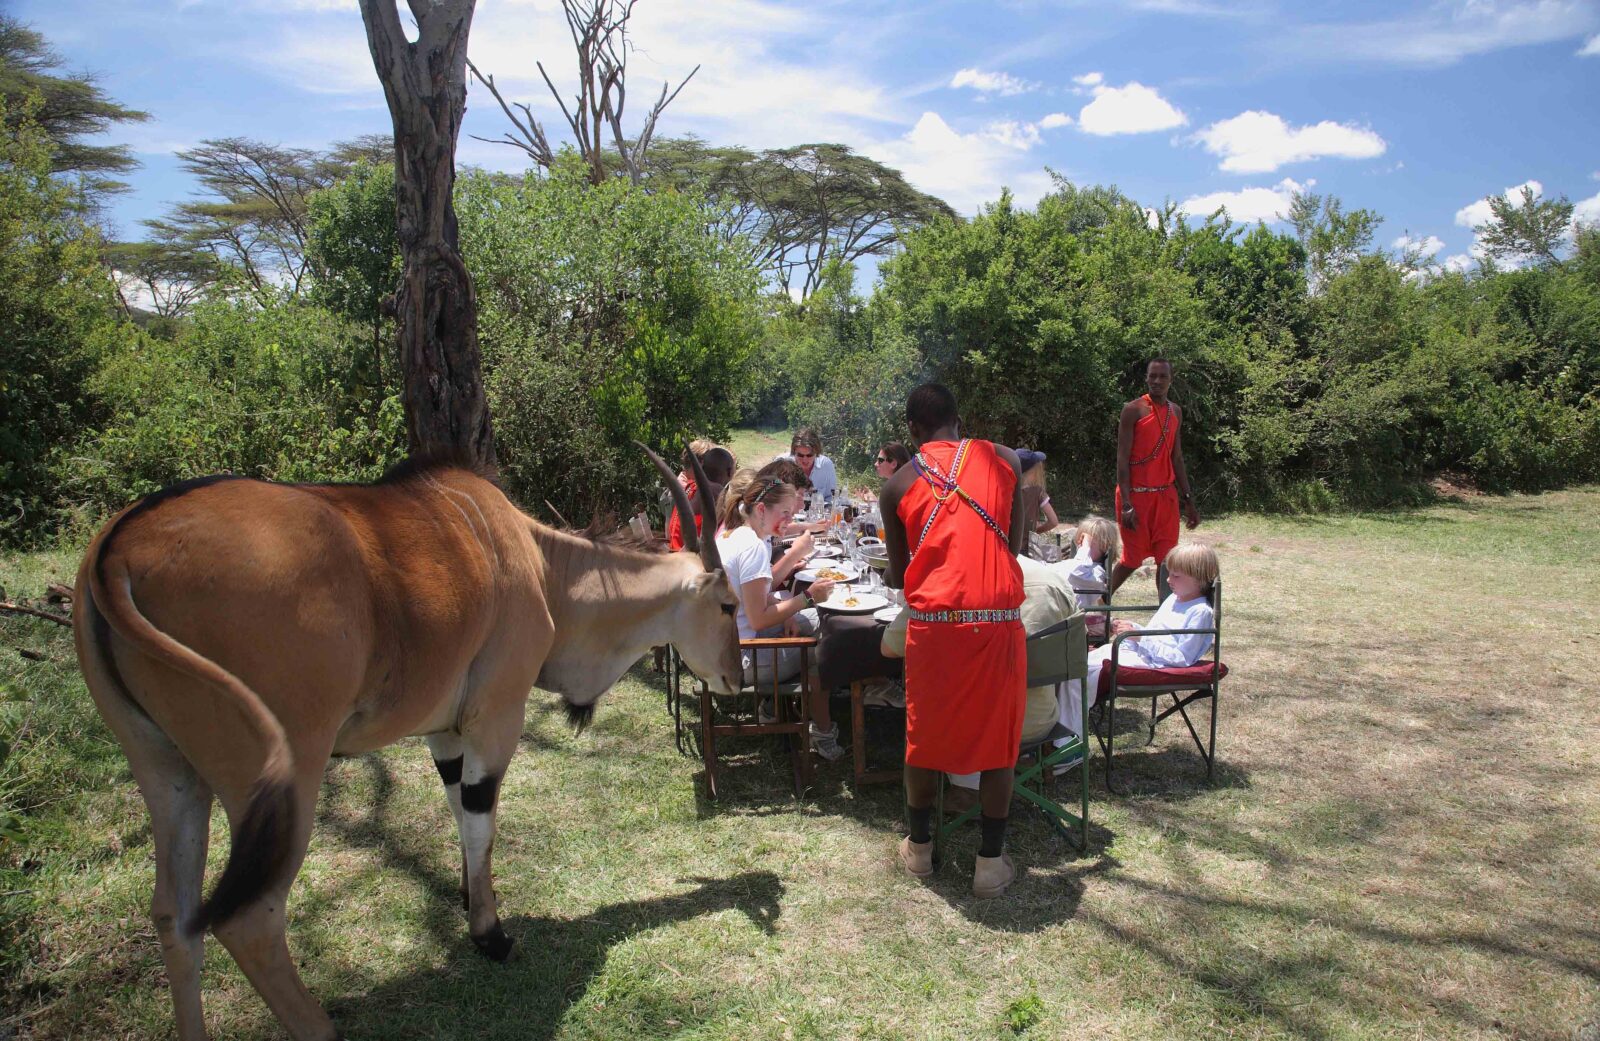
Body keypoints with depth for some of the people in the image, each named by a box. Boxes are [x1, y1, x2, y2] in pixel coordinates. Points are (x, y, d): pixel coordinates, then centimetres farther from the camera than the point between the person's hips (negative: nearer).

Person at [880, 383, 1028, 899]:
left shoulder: (899, 485, 7)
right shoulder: (1004, 460, 7)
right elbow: (1016, 542, 14)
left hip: (932, 620, 0)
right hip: (997, 619, 0)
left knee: (925, 734, 17)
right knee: (997, 738, 13)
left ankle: (919, 847, 34)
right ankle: (991, 861, 21)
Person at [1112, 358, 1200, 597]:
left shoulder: (1176, 412, 11)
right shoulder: (1134, 410, -8)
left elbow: (1177, 459, 16)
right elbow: (1122, 458, -11)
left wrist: (1188, 501, 13)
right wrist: (1126, 504, -18)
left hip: (1166, 495, 6)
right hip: (1136, 495, -5)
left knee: (1167, 559, 3)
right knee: (1132, 559, 2)